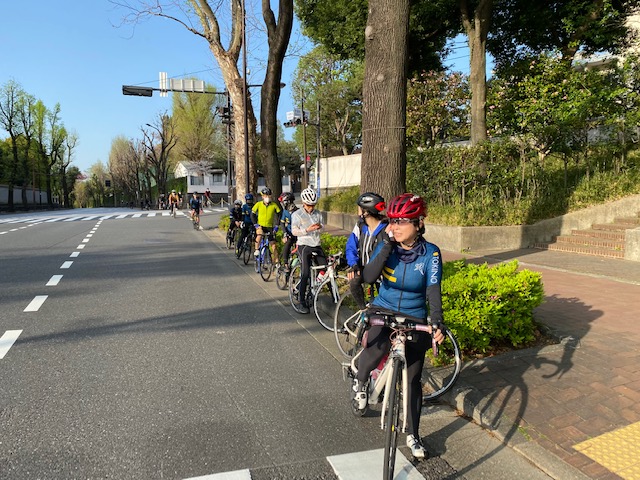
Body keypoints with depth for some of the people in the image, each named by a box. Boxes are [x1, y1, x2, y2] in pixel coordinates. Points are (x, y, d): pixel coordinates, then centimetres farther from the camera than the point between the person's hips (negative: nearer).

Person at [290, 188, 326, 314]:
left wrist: (319, 227, -10)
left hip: (317, 245, 4)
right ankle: (302, 302, -3)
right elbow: (294, 231, -8)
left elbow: (321, 229, 14)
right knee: (305, 274, -10)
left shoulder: (317, 214, 9)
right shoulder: (296, 214, -4)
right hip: (304, 245, -4)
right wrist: (307, 229, -22)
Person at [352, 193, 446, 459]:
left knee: (412, 378, 6)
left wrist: (438, 322, -35)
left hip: (415, 319, 0)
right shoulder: (386, 246, -8)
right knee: (376, 348, -32)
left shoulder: (430, 253, -12)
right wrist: (388, 246, -27)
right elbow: (368, 277, -21)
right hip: (383, 311, 0)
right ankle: (361, 382, 3)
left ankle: (413, 435, 27)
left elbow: (433, 291, -19)